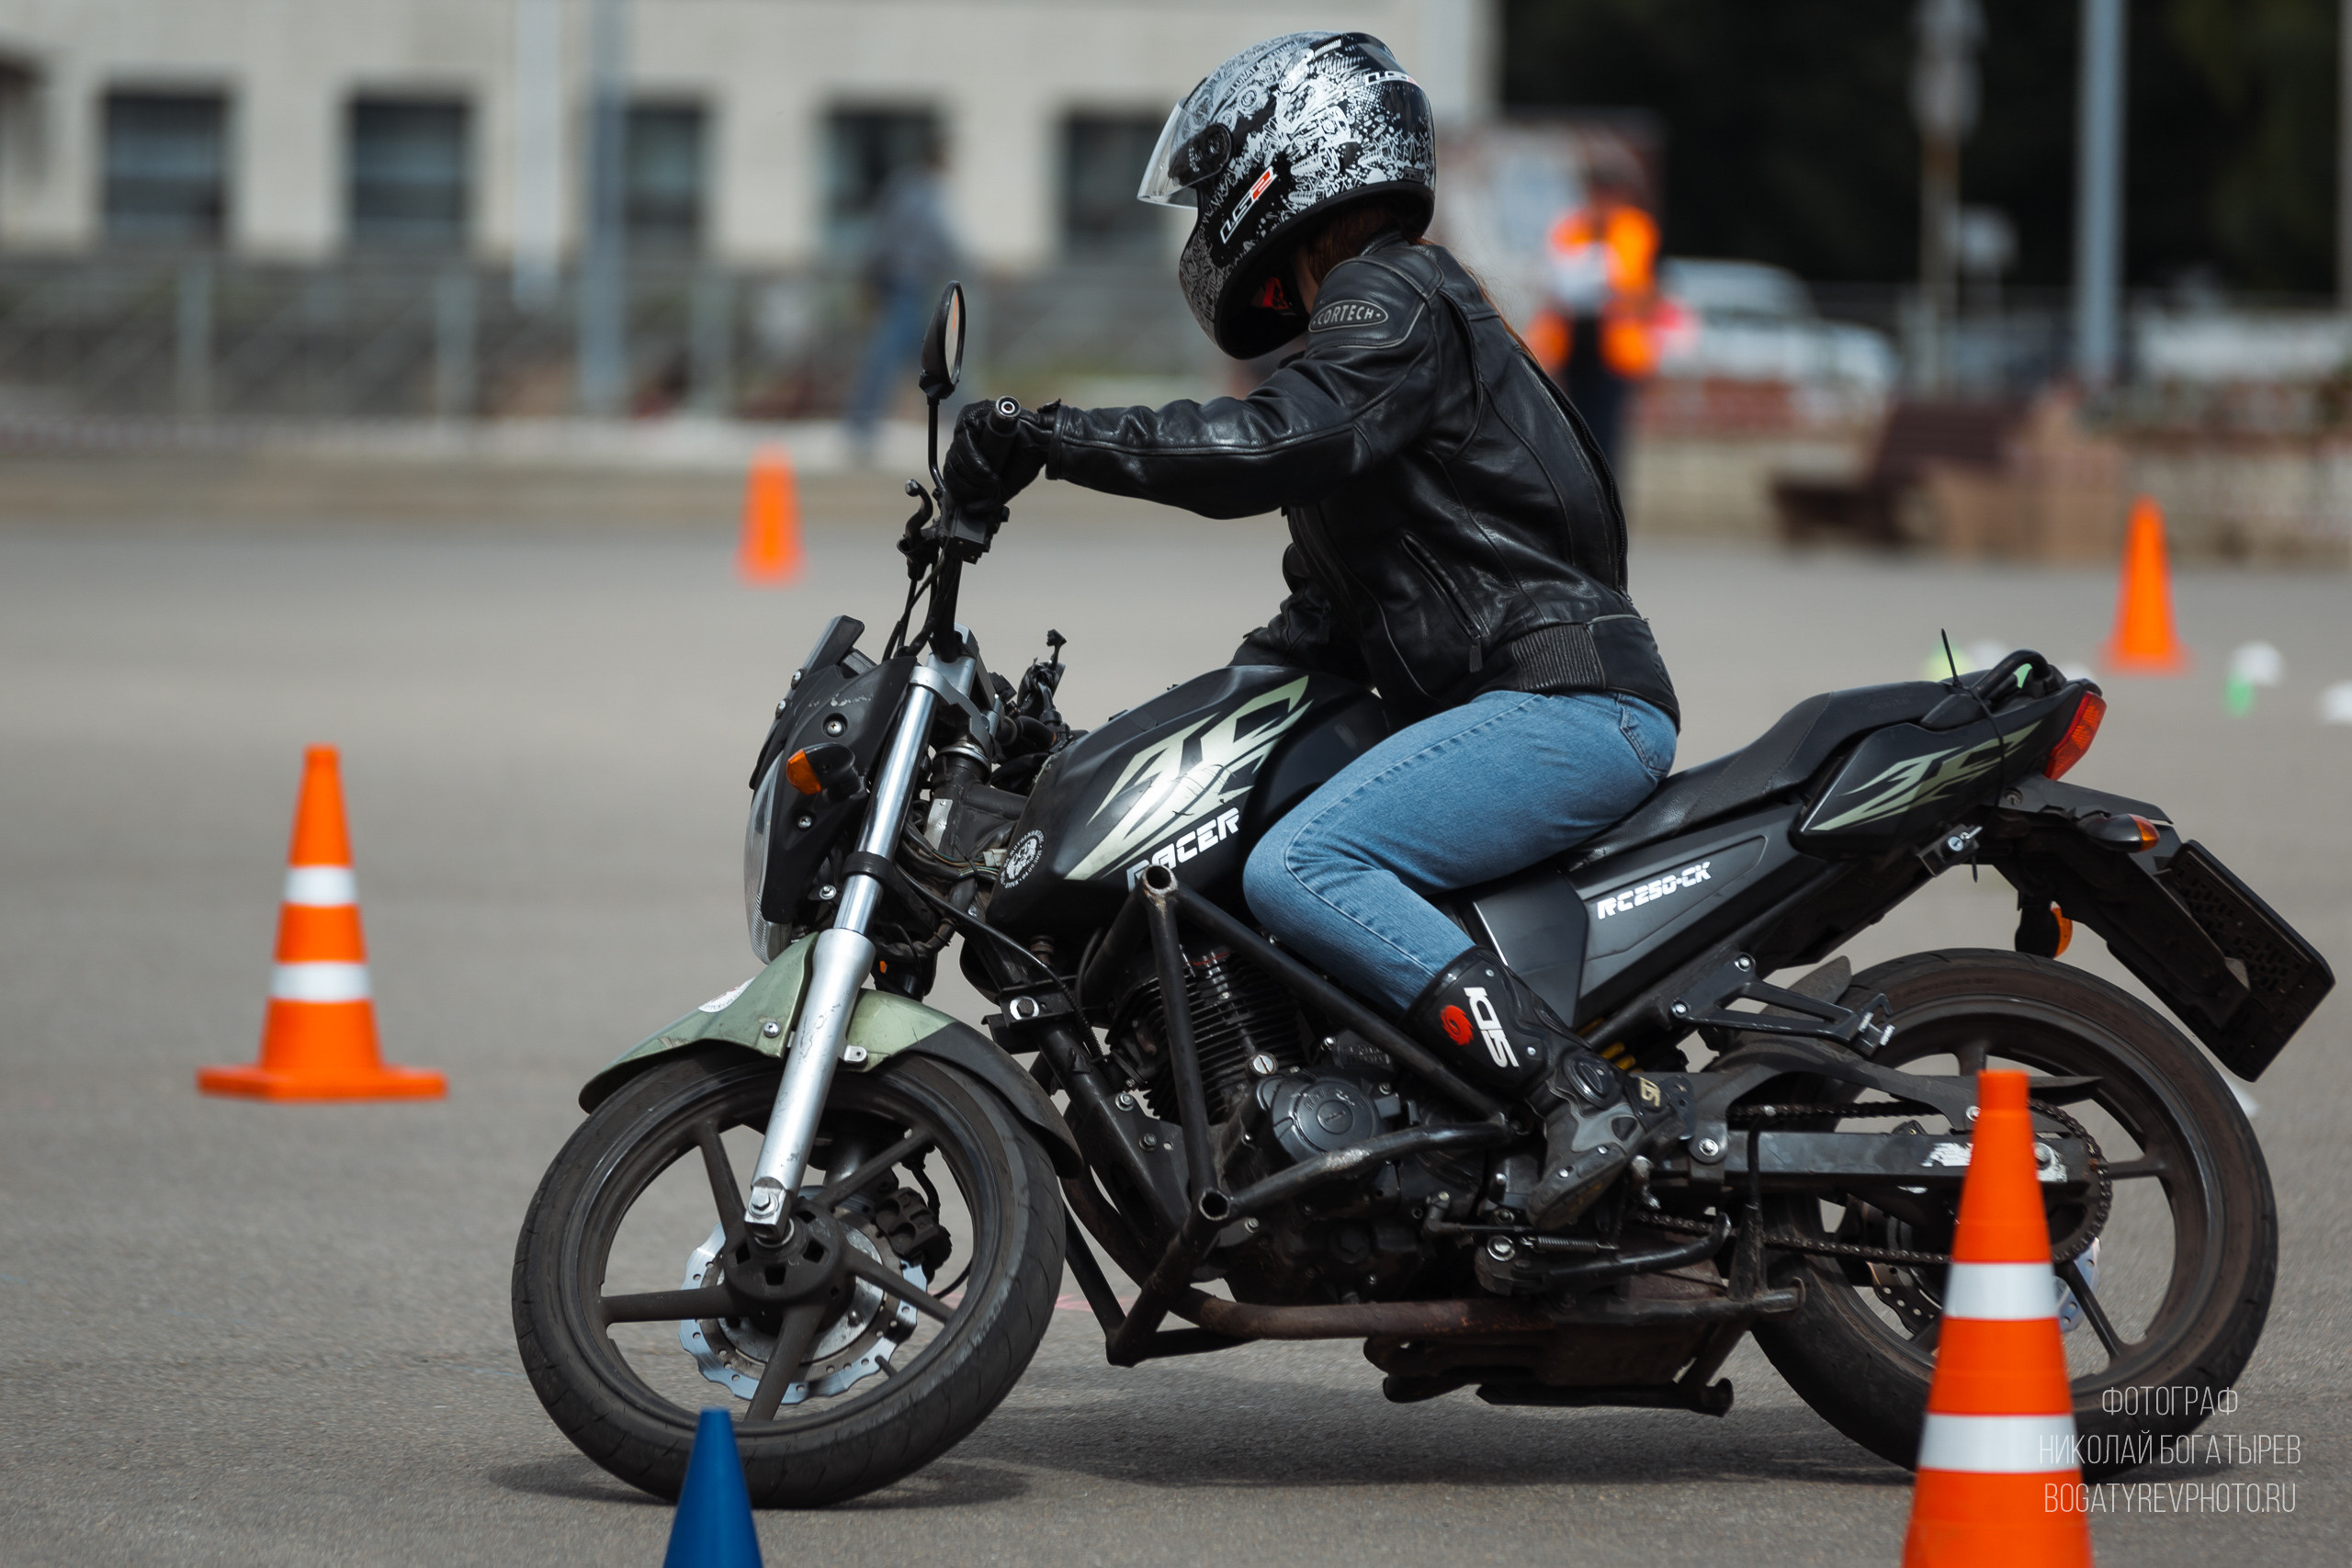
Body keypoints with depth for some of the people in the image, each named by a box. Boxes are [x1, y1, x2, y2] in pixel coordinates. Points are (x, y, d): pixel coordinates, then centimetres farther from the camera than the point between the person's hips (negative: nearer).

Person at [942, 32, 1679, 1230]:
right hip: (1521, 711, 11)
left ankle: (1580, 1094, -33)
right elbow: (1325, 614, 29)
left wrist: (1054, 438, -26)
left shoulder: (1392, 303, -6)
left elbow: (1282, 443, -26)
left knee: (1297, 872, -27)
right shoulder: (1368, 322, 26)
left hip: (1568, 702, -11)